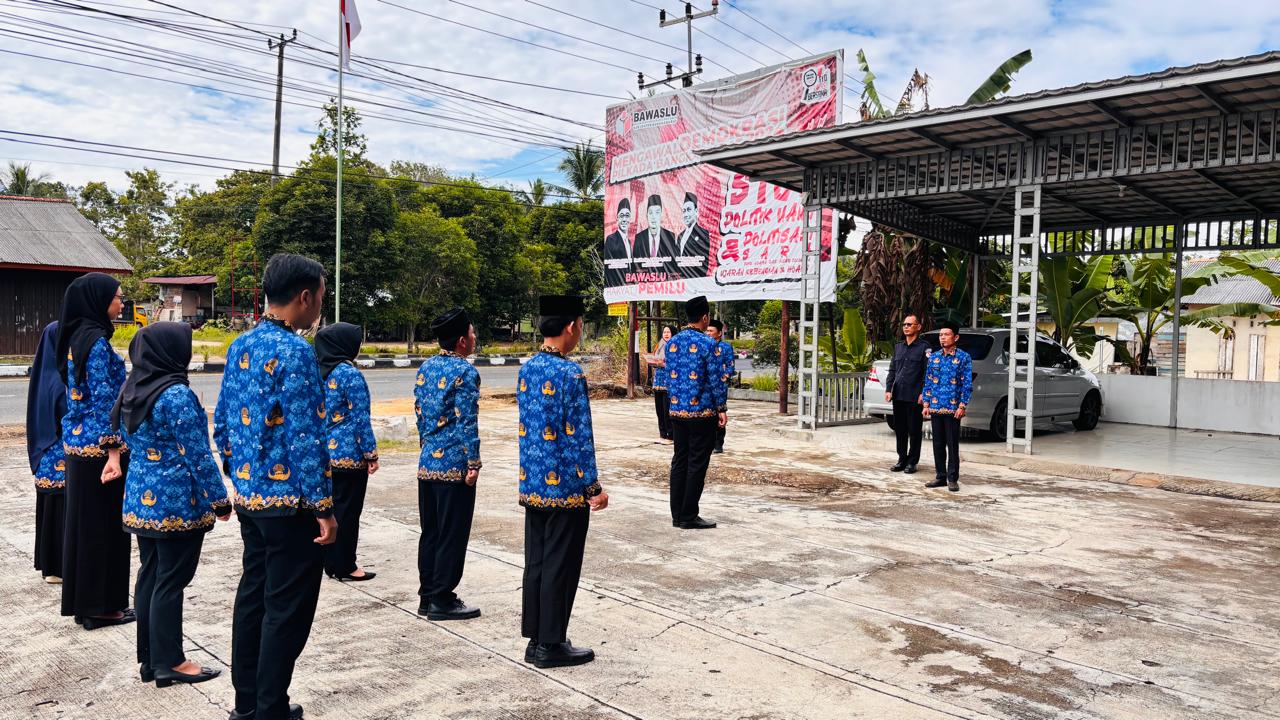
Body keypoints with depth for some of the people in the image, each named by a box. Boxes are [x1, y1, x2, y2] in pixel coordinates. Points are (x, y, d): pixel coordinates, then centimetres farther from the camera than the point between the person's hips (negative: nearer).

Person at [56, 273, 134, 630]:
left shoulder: (76, 337, 11)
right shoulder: (96, 341, -16)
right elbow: (103, 399, -20)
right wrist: (113, 449, -19)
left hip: (77, 441, 9)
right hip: (98, 445, -9)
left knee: (83, 521, 14)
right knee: (104, 524, 0)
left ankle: (83, 600, 24)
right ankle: (102, 606, 10)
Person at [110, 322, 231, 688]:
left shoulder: (131, 391, 8)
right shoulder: (176, 395, -18)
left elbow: (128, 438, 18)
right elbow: (198, 455, -17)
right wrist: (220, 499, -9)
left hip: (141, 498, 8)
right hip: (177, 501, -8)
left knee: (149, 575, 14)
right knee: (171, 580, 0)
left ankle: (149, 658, 24)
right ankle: (169, 662, 10)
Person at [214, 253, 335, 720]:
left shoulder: (239, 346, 8)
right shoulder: (294, 351, -18)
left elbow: (222, 423, 14)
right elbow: (304, 437, -21)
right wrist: (324, 507, -16)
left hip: (248, 497, 9)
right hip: (288, 502, -9)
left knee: (252, 596, 17)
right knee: (287, 610, 2)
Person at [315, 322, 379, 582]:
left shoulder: (318, 371, 7)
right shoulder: (349, 373, -16)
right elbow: (360, 418, -15)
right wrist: (371, 454, -10)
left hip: (324, 451, 8)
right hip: (348, 453, -8)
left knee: (329, 507, 15)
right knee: (347, 510, 2)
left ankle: (330, 561, 24)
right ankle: (345, 566, 11)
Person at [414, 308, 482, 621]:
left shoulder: (425, 368, 10)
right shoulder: (465, 372, -14)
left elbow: (419, 413, 15)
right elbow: (466, 422, -17)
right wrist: (474, 463, -14)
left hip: (427, 463, 8)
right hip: (454, 466, -8)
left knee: (430, 532, 15)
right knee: (452, 534, 2)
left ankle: (427, 596, 23)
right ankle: (442, 601, 9)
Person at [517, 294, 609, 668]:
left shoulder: (526, 369, 7)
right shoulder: (571, 373, -17)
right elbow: (579, 436, -17)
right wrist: (593, 487, -10)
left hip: (532, 484, 8)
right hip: (565, 487, -8)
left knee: (535, 562, 14)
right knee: (560, 566, 4)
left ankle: (535, 639, 24)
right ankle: (551, 645, 14)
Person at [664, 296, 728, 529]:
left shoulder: (672, 342, 7)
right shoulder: (707, 344, -12)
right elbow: (716, 379, -11)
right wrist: (722, 408, -3)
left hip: (676, 411, 6)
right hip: (702, 413, -6)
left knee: (679, 461, 11)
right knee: (697, 465, 1)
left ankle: (677, 515, 15)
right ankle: (689, 517, 5)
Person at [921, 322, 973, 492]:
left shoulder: (963, 357, -2)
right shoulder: (933, 356, 10)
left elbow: (967, 384, -5)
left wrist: (962, 406, -11)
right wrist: (926, 403, 6)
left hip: (953, 409, -4)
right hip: (935, 408, 4)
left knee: (952, 445, 0)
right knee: (938, 444, 9)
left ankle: (953, 479, 7)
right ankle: (940, 476, 17)